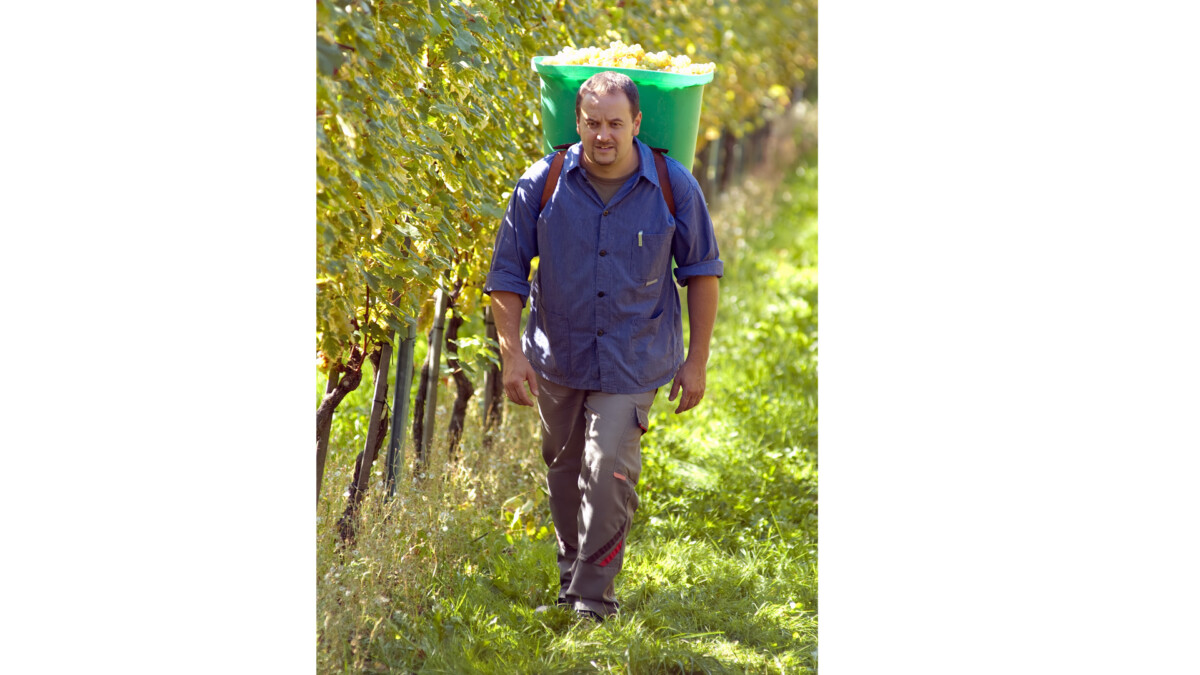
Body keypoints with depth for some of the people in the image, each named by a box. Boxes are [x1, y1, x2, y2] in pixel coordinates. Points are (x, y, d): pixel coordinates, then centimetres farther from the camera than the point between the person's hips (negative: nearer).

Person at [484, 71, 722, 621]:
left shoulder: (673, 188, -11)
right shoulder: (542, 185, -11)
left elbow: (701, 270, 1)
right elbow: (507, 273, -4)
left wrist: (696, 361, 0)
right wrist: (511, 354, -12)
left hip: (633, 358, -2)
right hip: (558, 355, 2)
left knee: (610, 470, -14)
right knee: (564, 468, 16)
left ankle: (592, 594, -2)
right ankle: (570, 569, 38)